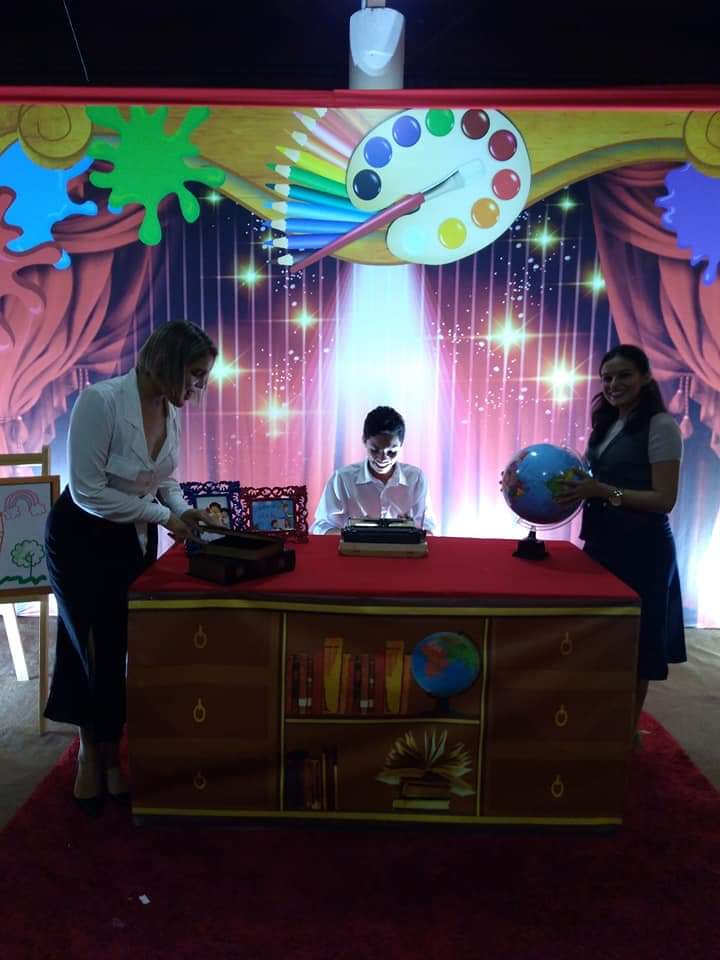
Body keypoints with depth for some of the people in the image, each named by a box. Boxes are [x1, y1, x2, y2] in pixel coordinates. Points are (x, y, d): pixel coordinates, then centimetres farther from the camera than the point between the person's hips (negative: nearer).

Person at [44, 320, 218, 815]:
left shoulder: (173, 411, -8)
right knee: (93, 648, 8)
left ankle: (110, 752, 30)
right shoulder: (100, 401, -28)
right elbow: (87, 491, -26)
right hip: (82, 538, -5)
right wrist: (162, 516, -23)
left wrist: (186, 511, -12)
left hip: (135, 539, 5)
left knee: (125, 646, 10)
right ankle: (93, 755, 31)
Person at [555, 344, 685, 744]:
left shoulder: (660, 426, -11)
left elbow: (664, 500, -17)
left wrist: (603, 491, -26)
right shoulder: (607, 425, 12)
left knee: (634, 639, 6)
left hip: (641, 548, -7)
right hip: (603, 542, 7)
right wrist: (580, 489, -4)